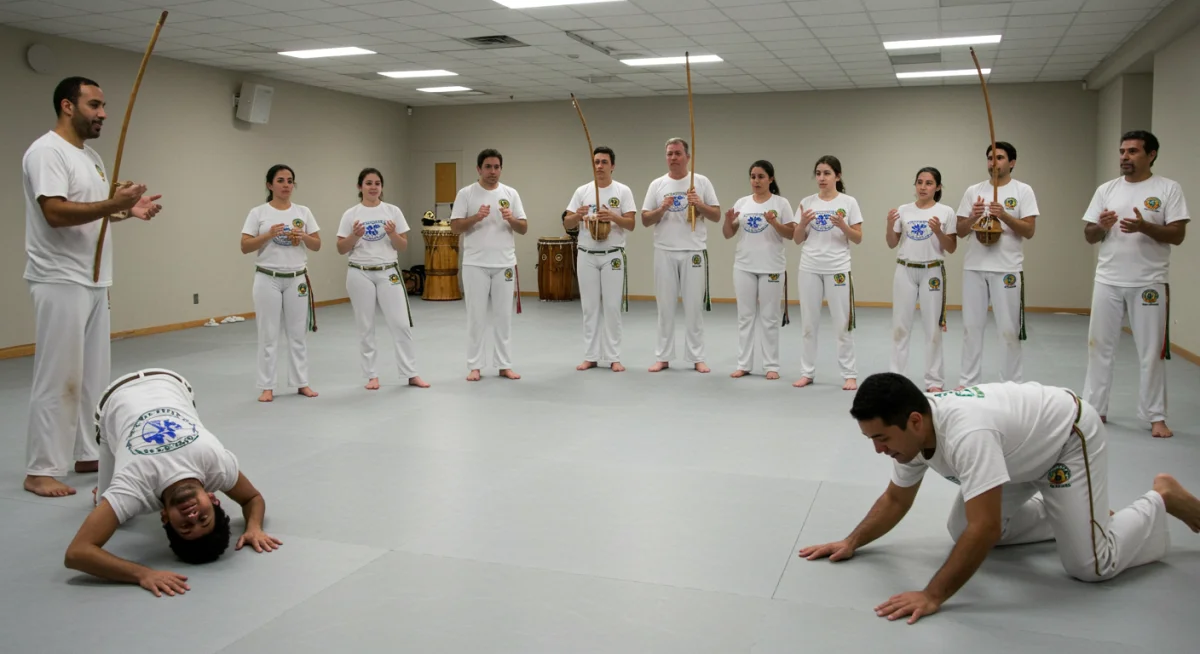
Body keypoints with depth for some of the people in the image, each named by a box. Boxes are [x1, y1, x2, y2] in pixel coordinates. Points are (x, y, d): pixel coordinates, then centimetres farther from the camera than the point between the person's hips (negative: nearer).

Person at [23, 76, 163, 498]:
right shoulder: (47, 151, -13)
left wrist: (128, 211, 5)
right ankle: (40, 470, 4)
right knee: (58, 379, -5)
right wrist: (113, 204, -25)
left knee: (93, 376, 13)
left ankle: (89, 454, 23)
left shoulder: (91, 156, 16)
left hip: (93, 282, 10)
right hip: (60, 283, -9)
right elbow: (56, 213, -24)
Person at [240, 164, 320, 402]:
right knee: (268, 335, 2)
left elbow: (317, 245, 6)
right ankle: (267, 387, 10)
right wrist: (269, 235, -19)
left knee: (297, 334, 9)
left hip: (296, 279, 2)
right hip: (268, 280, -2)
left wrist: (302, 236, -13)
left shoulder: (303, 212, 5)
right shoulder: (258, 212, -2)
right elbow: (245, 247, -6)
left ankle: (301, 383, 18)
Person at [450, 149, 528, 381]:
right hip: (475, 264, -2)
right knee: (476, 316, 3)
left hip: (504, 264, 2)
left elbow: (524, 229, 4)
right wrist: (476, 217, -20)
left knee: (503, 315, 8)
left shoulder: (510, 193, 5)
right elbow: (455, 227, -5)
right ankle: (474, 366, 11)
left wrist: (511, 219, -17)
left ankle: (504, 365, 16)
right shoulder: (466, 193, -1)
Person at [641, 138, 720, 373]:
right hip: (664, 252, 1)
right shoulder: (657, 184, 6)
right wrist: (662, 209, -14)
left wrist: (700, 204, -16)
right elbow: (645, 220, 4)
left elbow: (717, 216, 2)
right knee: (665, 307, 7)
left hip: (693, 252, -1)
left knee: (694, 307, 3)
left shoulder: (702, 182, 2)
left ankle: (696, 358, 12)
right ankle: (663, 357, 15)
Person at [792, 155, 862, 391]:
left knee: (843, 324, 1)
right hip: (809, 268, 2)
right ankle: (807, 372, 16)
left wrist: (842, 226, -19)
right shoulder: (807, 202, 5)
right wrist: (803, 223, -13)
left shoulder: (849, 202, -1)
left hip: (838, 269, -2)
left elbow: (858, 239, -2)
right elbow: (797, 240, 6)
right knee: (809, 324, 7)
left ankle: (850, 374, 10)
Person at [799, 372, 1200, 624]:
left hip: (1069, 436, -8)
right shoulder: (911, 431, -16)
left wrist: (932, 596, -44)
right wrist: (851, 542, -11)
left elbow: (985, 530, -45)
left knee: (1091, 565, -13)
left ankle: (1160, 499, 14)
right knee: (962, 530, 7)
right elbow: (895, 500, 0)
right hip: (1025, 449, 8)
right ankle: (1073, 511, 24)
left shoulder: (966, 434, -44)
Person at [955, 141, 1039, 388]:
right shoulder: (973, 191, 9)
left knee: (1009, 329, 1)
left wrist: (1004, 215, -21)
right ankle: (968, 381, 16)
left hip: (1007, 269, -3)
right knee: (971, 326, 7)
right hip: (974, 267, 3)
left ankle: (1011, 384, 11)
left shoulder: (1023, 191, 1)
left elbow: (1029, 231, -7)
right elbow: (960, 232, 7)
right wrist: (972, 217, -13)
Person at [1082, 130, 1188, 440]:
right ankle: (1094, 408, 19)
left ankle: (1155, 416, 13)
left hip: (1149, 284, -3)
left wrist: (1144, 226, -24)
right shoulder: (1106, 189, 7)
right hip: (1107, 282, 3)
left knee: (1152, 352, 3)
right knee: (1099, 346, 9)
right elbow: (1089, 235, 8)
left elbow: (1178, 235, -8)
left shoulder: (1168, 188, -2)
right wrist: (1101, 226, -14)